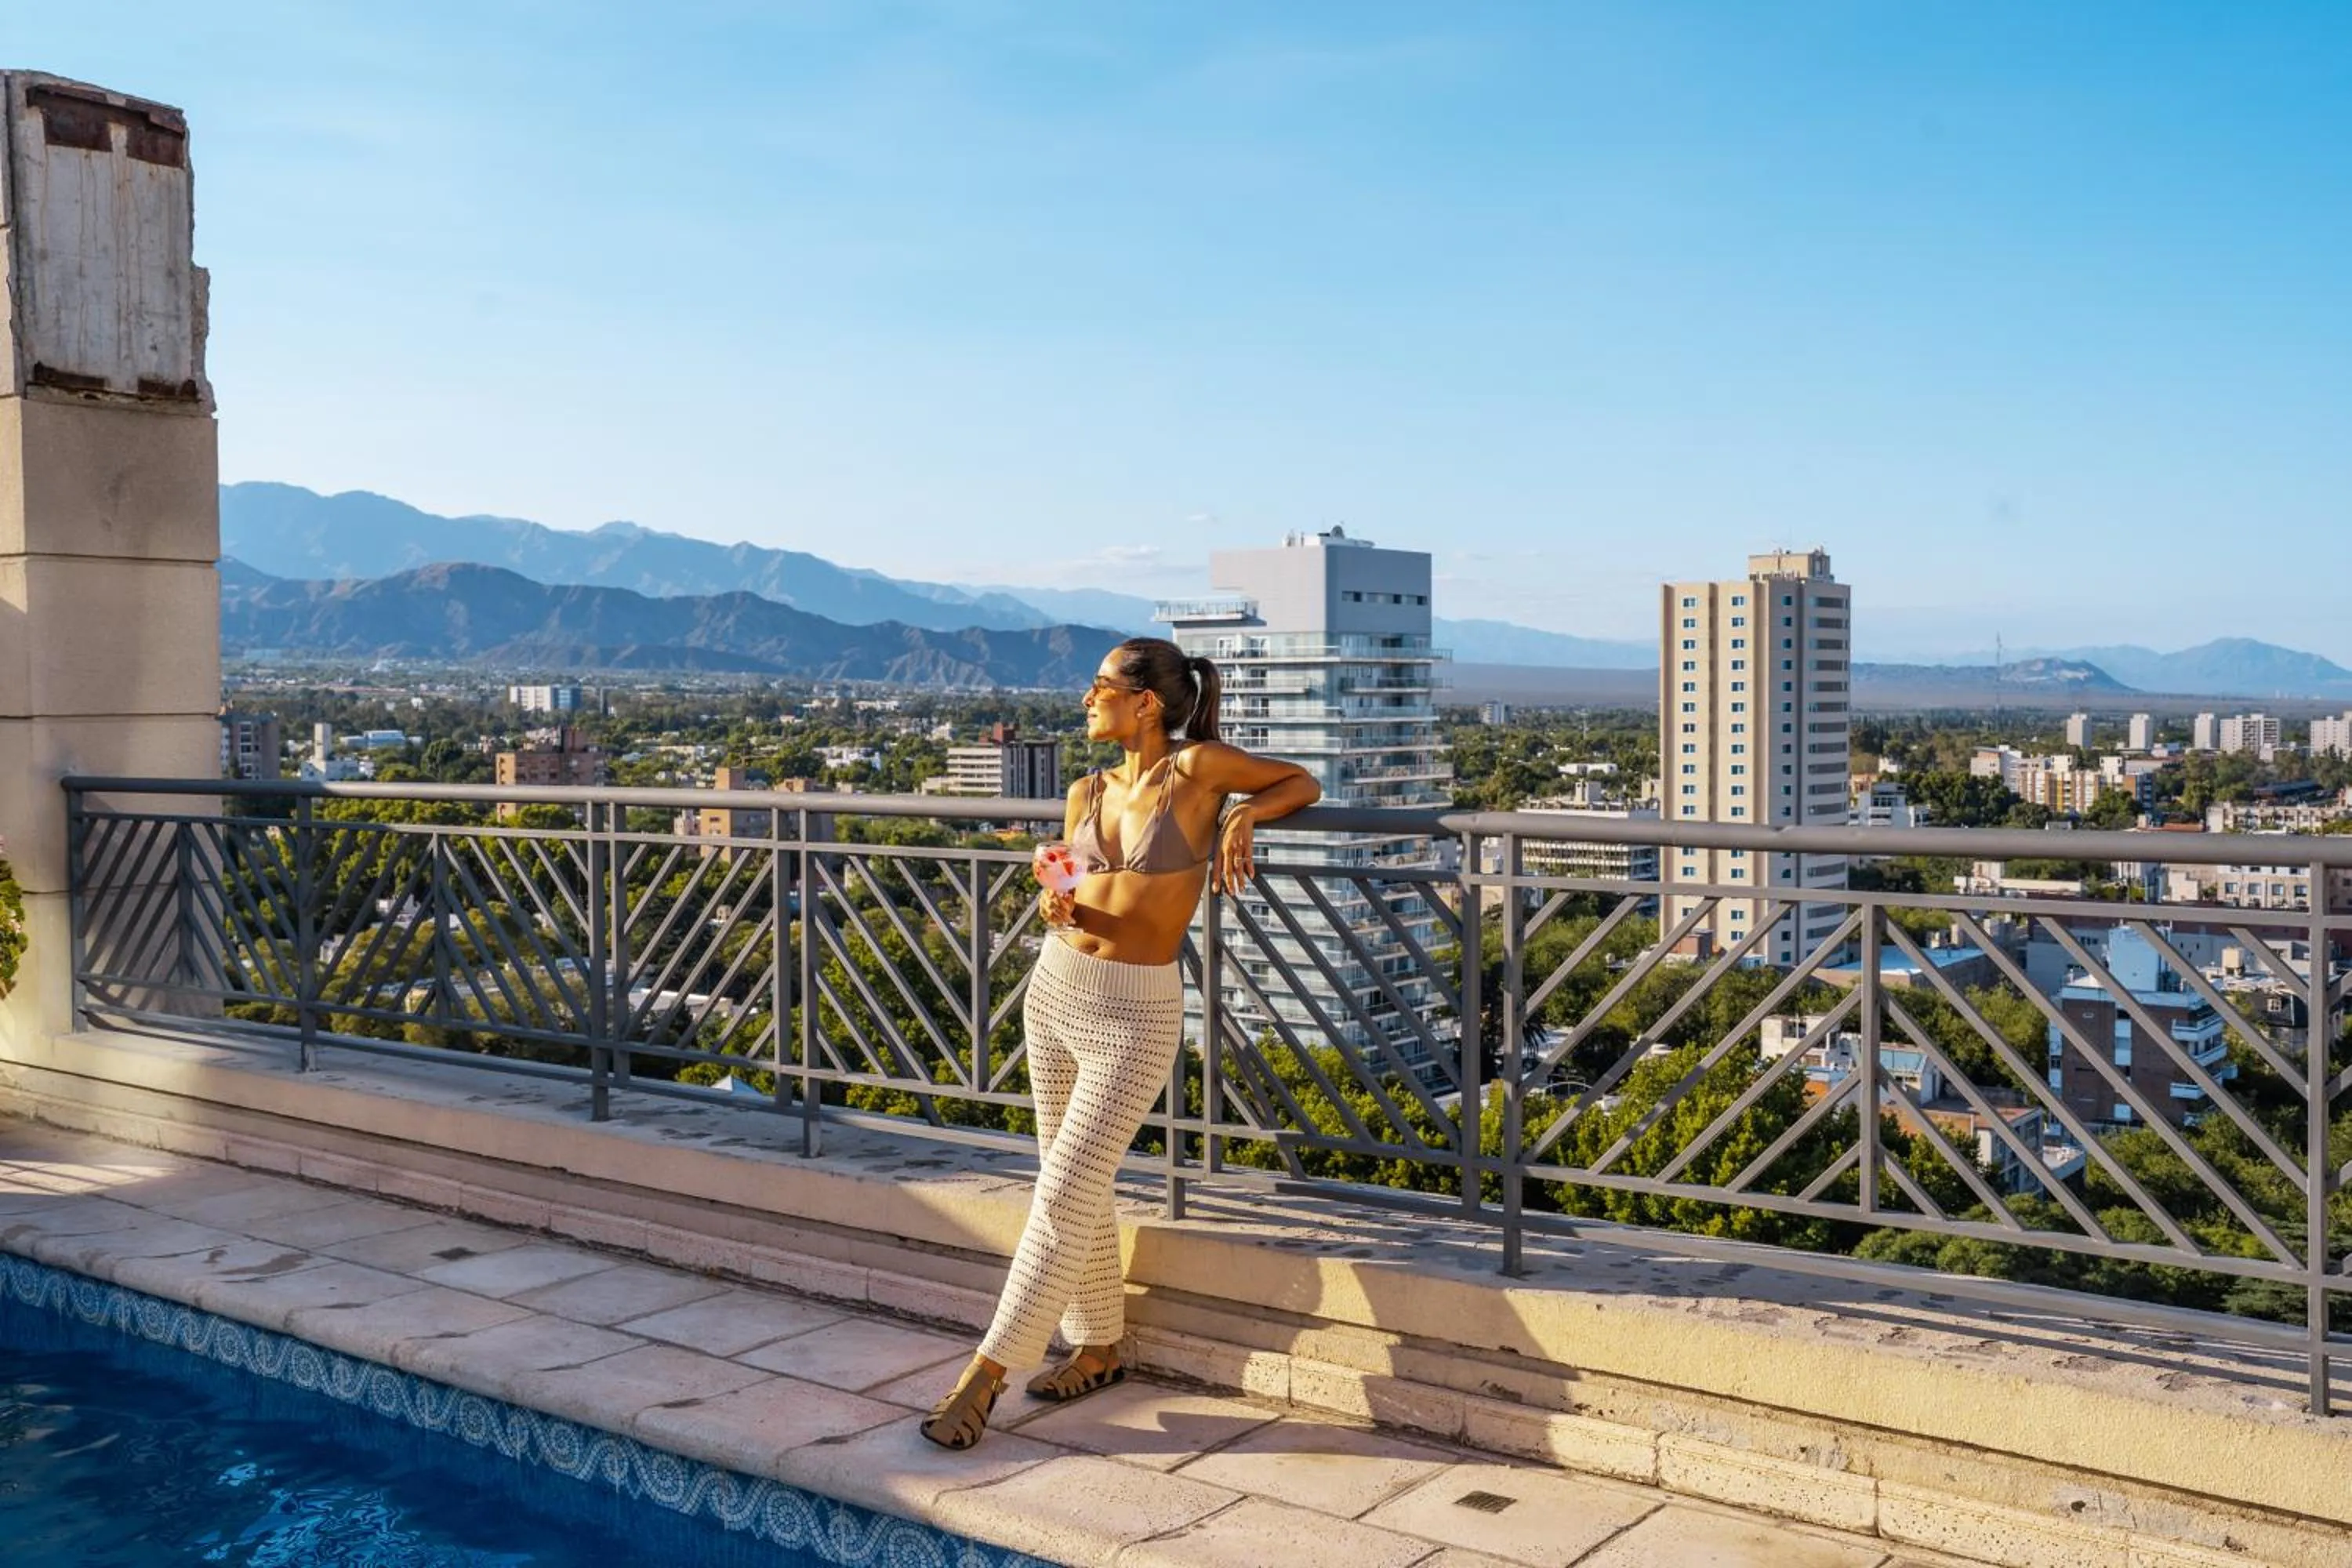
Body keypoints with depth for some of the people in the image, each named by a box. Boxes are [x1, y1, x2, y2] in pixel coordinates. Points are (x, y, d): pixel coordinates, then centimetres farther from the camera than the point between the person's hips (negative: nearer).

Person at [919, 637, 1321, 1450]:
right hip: (1055, 988, 6)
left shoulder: (1198, 766, -9)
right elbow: (1075, 903, 13)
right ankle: (1098, 1347, 28)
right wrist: (1057, 909, -9)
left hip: (1135, 1011, -6)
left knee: (1064, 1195, -6)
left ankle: (986, 1370, 1)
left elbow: (1304, 782, 5)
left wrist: (1242, 815, -12)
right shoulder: (1086, 792, 7)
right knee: (1079, 1186, 13)